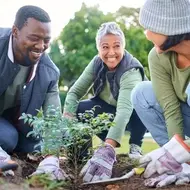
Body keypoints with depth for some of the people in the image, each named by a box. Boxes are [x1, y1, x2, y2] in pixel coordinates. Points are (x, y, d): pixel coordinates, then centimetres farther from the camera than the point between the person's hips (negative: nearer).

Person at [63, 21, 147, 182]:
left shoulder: (131, 71, -35)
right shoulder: (97, 62, -17)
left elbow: (124, 110, -50)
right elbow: (75, 92, -14)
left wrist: (107, 150, -64)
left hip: (136, 117, -4)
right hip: (110, 112, 5)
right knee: (79, 109, -22)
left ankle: (135, 146, -10)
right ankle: (110, 142, 0)